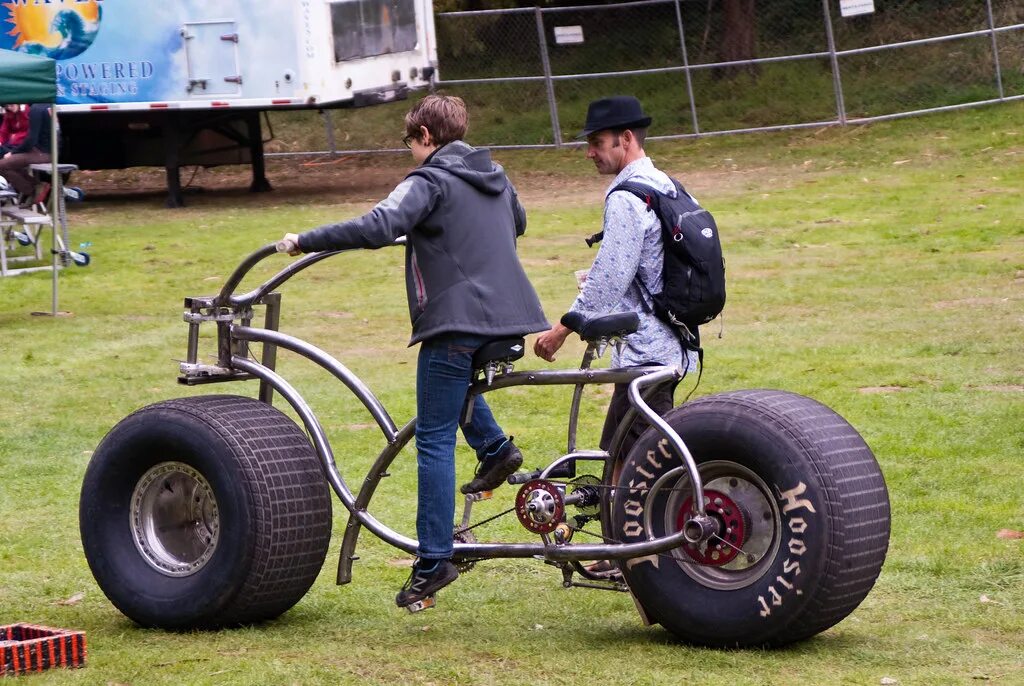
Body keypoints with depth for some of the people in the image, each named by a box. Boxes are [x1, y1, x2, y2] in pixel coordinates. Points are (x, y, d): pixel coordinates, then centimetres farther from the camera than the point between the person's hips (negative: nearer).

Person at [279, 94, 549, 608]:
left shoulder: (430, 182, -7)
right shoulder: (495, 177, 17)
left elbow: (377, 227, -23)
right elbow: (518, 223, 39)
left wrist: (305, 242, -15)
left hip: (457, 322, -8)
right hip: (509, 322, 8)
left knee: (433, 439, -2)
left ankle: (433, 560, -5)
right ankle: (494, 446, 18)